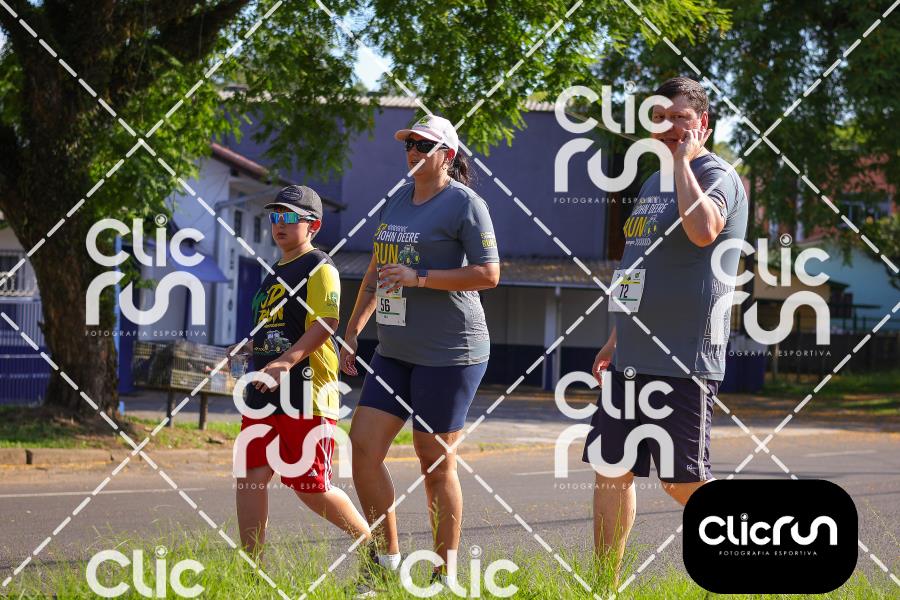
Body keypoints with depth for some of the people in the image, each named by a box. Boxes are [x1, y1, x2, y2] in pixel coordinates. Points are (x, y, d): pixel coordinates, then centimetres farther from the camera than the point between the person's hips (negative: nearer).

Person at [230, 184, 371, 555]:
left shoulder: (319, 268, -7)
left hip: (307, 396, -8)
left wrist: (286, 361, -30)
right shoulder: (275, 273, 21)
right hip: (264, 395, 8)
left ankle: (372, 542, 20)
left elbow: (325, 324, -20)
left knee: (311, 488, -1)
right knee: (250, 476, -2)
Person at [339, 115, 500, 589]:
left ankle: (445, 574, 7)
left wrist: (420, 277, -19)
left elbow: (489, 273, -14)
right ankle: (386, 559, 11)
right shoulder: (396, 202, 15)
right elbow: (376, 273, 25)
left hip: (450, 353, -7)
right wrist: (352, 330, 20)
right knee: (363, 446, -1)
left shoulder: (464, 203, -7)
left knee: (435, 461, -3)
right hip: (395, 350, 8)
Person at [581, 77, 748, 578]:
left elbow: (703, 230, -32)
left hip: (682, 363, -9)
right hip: (631, 360, 9)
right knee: (610, 468, 8)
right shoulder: (654, 183, 19)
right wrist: (615, 340, 24)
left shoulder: (718, 177, -8)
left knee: (683, 480, -6)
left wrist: (683, 159, -19)